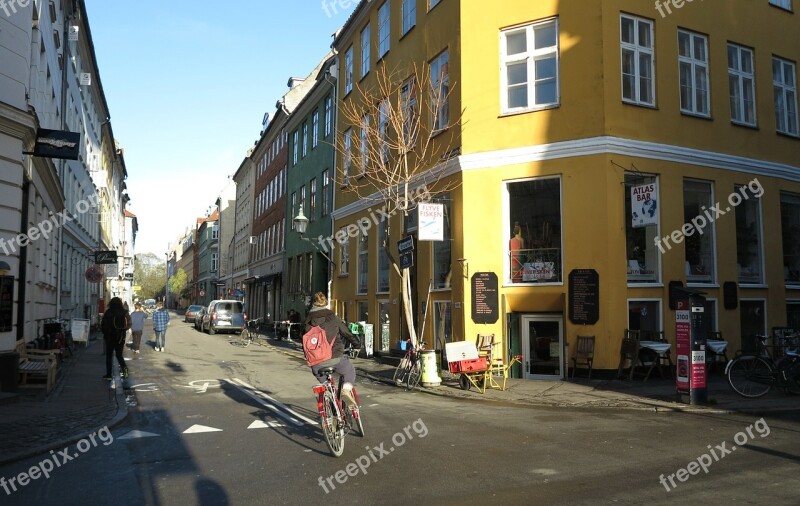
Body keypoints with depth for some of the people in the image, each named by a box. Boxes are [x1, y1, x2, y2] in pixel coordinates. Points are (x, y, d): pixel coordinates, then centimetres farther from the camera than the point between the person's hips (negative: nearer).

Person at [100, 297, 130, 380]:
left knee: (109, 355, 8)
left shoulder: (108, 312, -11)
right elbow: (129, 324, 0)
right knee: (119, 354, 15)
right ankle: (124, 367, -10)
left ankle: (108, 374, 10)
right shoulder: (124, 312, -3)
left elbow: (103, 325, -5)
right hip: (121, 337, 3)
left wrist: (105, 333, 12)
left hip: (110, 336, -3)